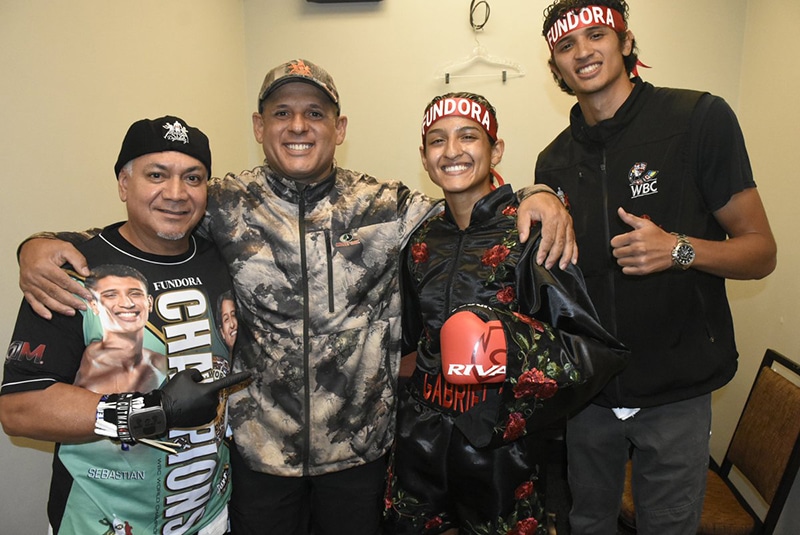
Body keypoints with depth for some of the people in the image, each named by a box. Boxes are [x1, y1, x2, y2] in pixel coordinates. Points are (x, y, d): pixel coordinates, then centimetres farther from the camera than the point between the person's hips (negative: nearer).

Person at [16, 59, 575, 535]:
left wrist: (540, 197, -15)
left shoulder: (387, 206, -5)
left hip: (361, 446, 1)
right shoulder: (223, 205, -6)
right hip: (258, 446, 0)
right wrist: (38, 246, -13)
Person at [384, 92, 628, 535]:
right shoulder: (422, 241, 3)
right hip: (420, 444, 5)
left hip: (500, 453, -4)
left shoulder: (532, 233, -13)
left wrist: (525, 346, -33)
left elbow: (600, 351, -18)